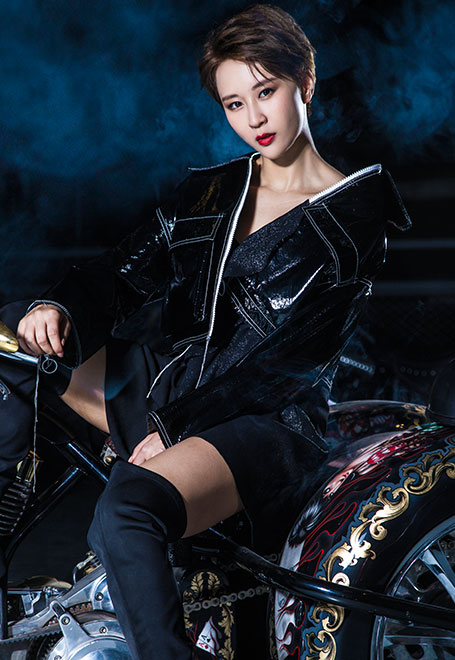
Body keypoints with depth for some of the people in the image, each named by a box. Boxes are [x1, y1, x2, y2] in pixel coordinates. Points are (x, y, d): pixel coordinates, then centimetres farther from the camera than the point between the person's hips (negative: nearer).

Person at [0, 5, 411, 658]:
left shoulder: (353, 219, -5)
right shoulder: (207, 192, 13)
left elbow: (286, 358, -12)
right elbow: (123, 272, 7)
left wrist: (176, 425, -17)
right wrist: (57, 309, -16)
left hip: (268, 420, -7)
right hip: (169, 379, 7)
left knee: (127, 511, -35)